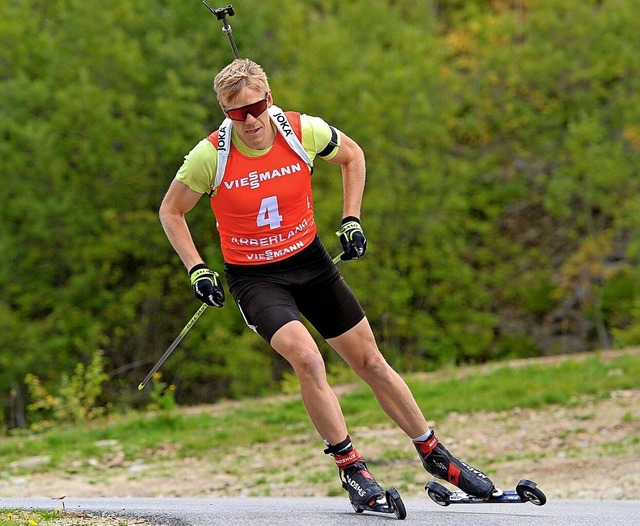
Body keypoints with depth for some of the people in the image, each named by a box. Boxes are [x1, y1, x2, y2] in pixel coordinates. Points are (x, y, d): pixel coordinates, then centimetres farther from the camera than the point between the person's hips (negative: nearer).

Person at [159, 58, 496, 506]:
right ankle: (350, 466, -12)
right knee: (307, 358, -27)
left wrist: (351, 220, 1)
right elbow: (171, 212, -3)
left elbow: (352, 156, 8)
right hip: (253, 277, -3)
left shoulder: (304, 132, -14)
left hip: (310, 262, 3)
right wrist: (197, 270, -12)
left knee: (371, 363, 8)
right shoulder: (211, 156, -19)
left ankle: (435, 456, 25)